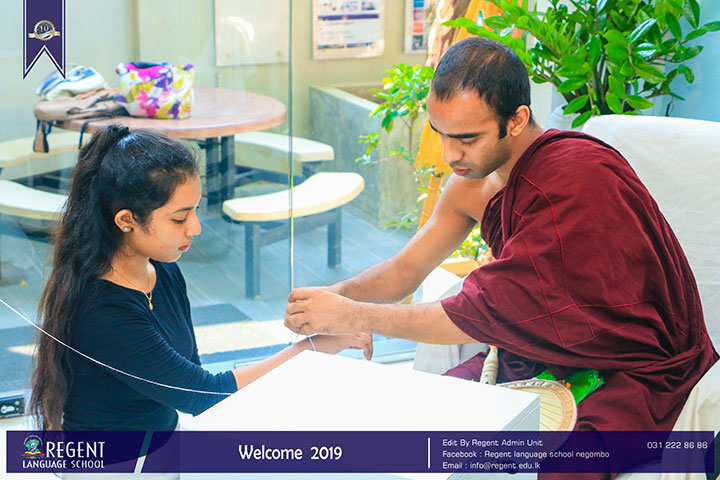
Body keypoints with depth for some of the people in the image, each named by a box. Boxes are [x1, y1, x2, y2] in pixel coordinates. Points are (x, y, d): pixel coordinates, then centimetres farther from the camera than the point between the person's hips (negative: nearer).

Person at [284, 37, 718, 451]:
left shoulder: (576, 178, -28)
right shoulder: (475, 183, 0)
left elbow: (485, 313, -26)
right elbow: (404, 269, 10)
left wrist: (354, 316, -21)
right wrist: (335, 295, -11)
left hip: (636, 372, -8)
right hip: (547, 354, 8)